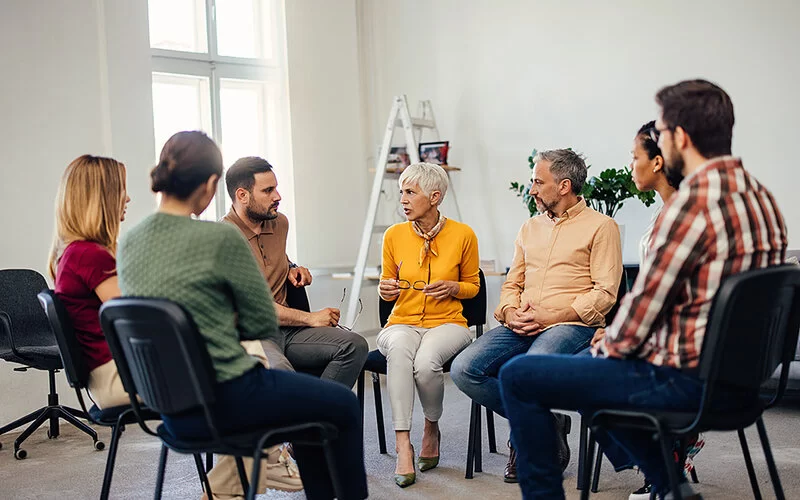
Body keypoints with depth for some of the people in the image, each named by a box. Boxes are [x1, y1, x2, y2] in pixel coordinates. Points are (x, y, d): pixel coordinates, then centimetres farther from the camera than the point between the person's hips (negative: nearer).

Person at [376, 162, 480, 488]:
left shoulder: (462, 235, -2)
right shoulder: (394, 235, 3)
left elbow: (473, 285, 11)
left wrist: (453, 287, -10)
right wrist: (385, 290, -6)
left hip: (447, 323, -1)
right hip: (402, 322, 1)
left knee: (426, 360, -36)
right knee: (398, 349, -37)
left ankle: (432, 428, -4)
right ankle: (403, 445, -35)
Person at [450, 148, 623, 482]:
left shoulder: (600, 226, 3)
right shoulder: (530, 227, 23)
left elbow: (605, 292, -6)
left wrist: (548, 316, -14)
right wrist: (510, 312, -2)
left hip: (571, 326, -6)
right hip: (522, 327, 6)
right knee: (464, 368, -19)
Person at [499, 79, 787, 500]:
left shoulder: (692, 202, -22)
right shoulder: (761, 196, 7)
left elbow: (644, 304, -19)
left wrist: (608, 347, 2)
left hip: (682, 382, -9)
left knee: (518, 378, -2)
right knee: (591, 364, 30)